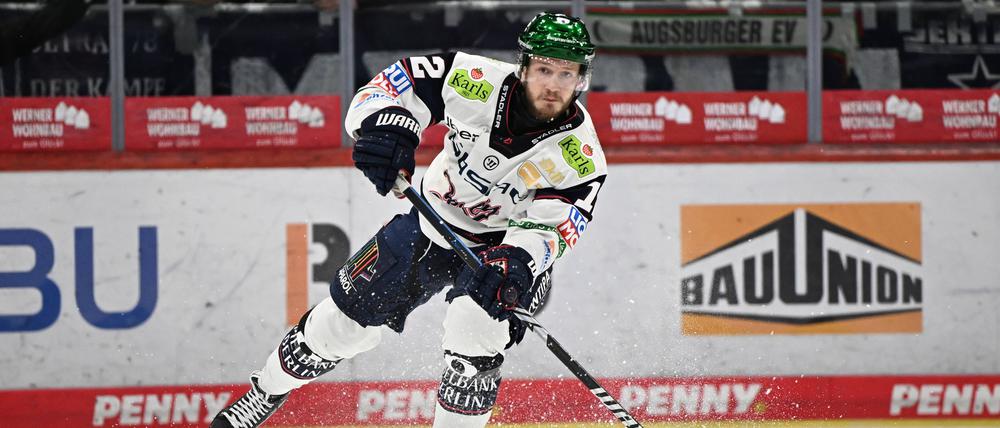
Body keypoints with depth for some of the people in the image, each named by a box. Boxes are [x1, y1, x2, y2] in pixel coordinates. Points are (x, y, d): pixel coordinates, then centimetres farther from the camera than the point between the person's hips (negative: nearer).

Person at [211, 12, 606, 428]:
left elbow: (548, 228, -29)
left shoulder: (580, 154, -26)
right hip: (433, 222, 3)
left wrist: (516, 264, -49)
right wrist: (384, 125, -35)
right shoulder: (478, 81, -23)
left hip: (507, 246, -2)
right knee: (346, 317, 8)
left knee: (476, 320, -32)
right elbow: (395, 83, -15)